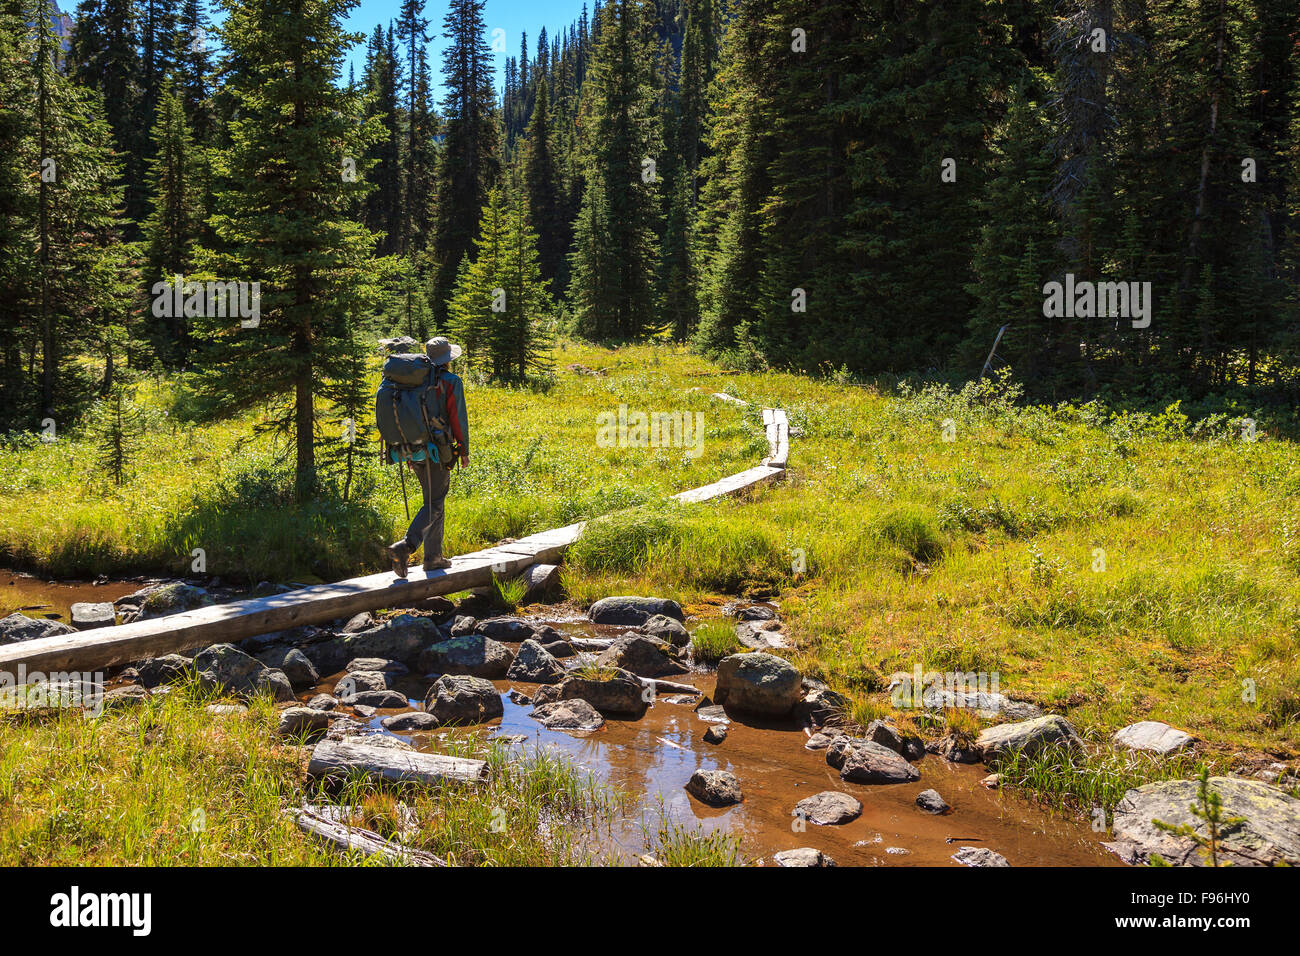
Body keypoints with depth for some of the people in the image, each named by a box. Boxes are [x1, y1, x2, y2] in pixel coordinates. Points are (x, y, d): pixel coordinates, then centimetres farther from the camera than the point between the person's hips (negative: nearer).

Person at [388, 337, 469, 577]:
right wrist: (464, 451, -3)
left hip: (416, 452, 7)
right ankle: (405, 546, -22)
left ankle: (433, 557, 16)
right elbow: (459, 419, -11)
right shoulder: (452, 382, -7)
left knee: (434, 502, 16)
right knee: (434, 505, -5)